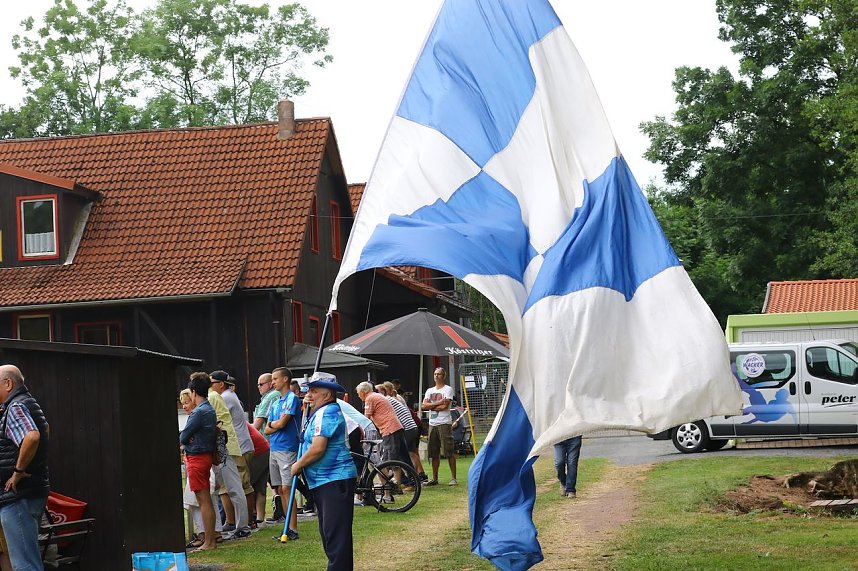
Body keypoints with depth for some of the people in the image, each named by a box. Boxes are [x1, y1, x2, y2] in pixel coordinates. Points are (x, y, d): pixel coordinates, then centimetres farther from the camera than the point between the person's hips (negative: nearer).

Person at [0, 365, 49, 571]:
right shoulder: (30, 403, 17)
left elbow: (32, 437, -33)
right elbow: (45, 429, 39)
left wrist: (18, 471, -23)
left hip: (18, 495, -11)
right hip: (35, 490, 11)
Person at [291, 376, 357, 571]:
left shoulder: (326, 412, -16)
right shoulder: (323, 411, 19)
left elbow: (318, 448, -24)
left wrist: (298, 465, -10)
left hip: (334, 481, -12)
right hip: (324, 481, 12)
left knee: (335, 535, -12)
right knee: (329, 533, 16)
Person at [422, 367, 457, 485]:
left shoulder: (448, 389, -1)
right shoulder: (430, 391, 17)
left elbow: (444, 406, -13)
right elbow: (424, 406, 3)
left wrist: (431, 406, -1)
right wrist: (438, 402, -8)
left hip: (444, 423, -6)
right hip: (432, 423, 6)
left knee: (449, 452, -9)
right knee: (434, 453, 8)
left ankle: (453, 478, -7)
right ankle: (434, 478, 14)